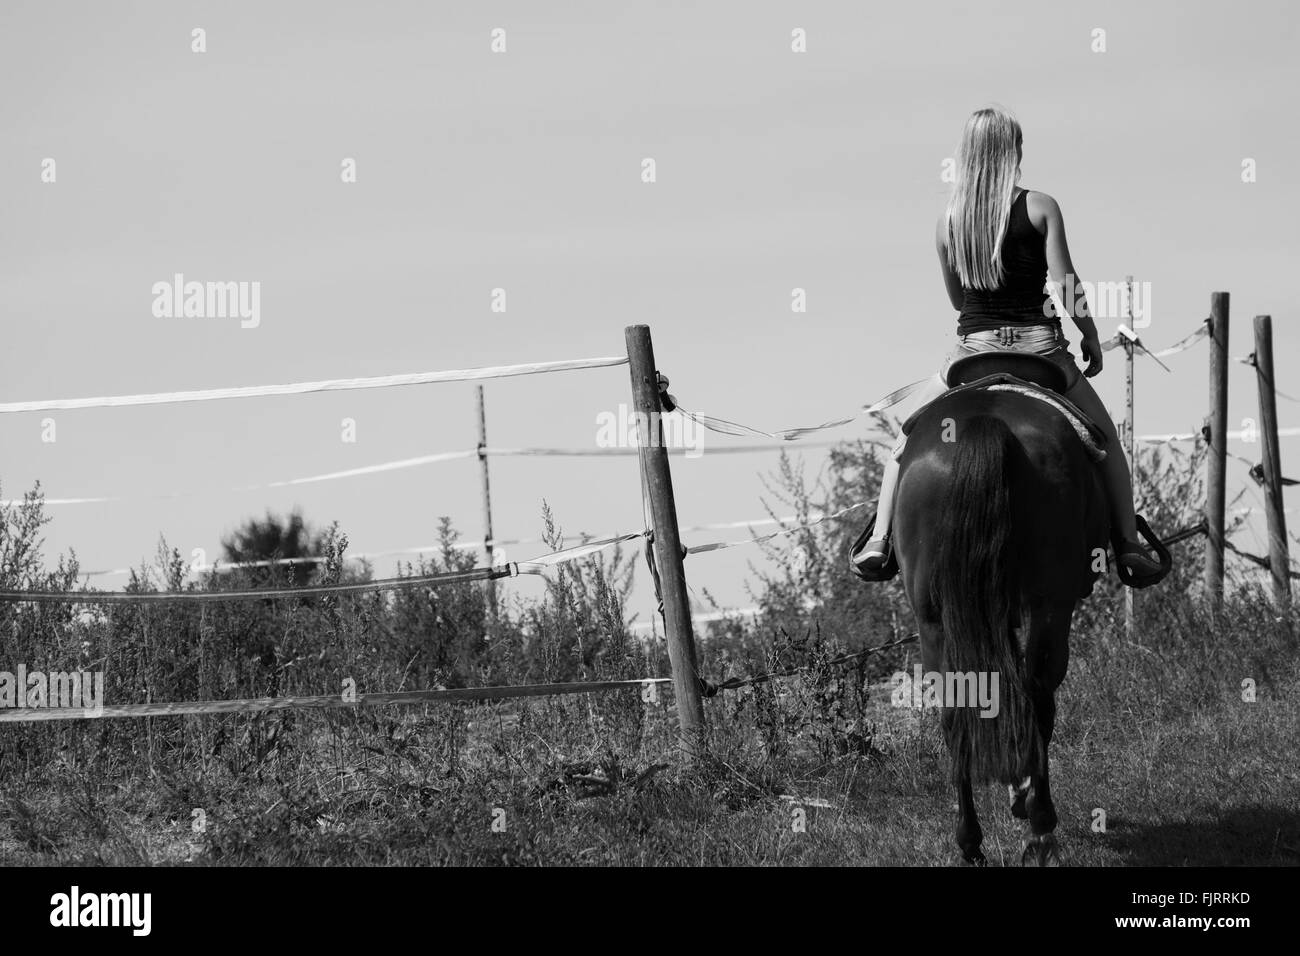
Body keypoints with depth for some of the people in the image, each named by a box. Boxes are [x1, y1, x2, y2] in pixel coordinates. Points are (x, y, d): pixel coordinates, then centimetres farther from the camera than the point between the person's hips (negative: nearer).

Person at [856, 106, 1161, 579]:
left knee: (907, 434, 21)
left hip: (973, 349, 2)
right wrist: (1091, 337, 4)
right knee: (1104, 435, 20)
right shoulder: (1040, 207, -5)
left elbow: (957, 299, 12)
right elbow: (1066, 285, -9)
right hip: (1040, 346, -1)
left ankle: (880, 539, 5)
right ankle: (1128, 544, 13)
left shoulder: (947, 220, 3)